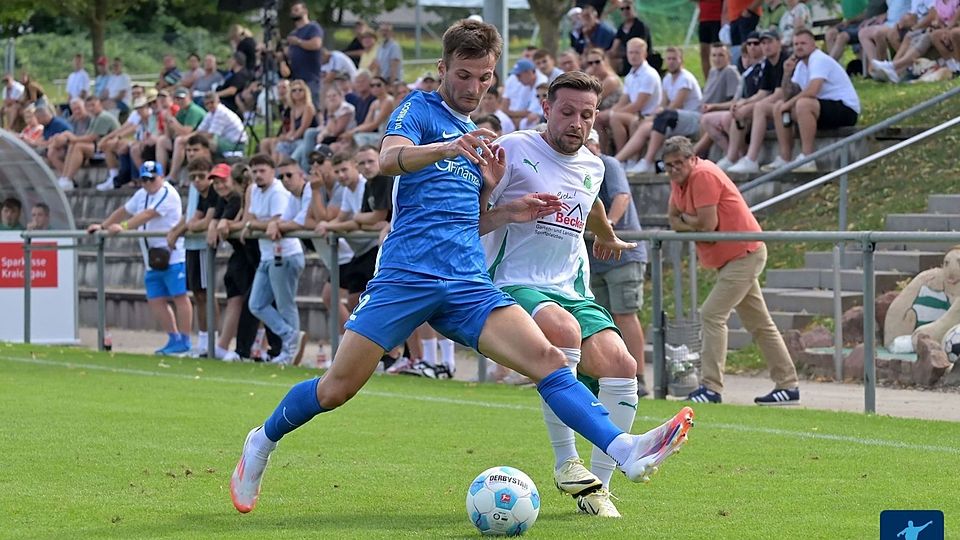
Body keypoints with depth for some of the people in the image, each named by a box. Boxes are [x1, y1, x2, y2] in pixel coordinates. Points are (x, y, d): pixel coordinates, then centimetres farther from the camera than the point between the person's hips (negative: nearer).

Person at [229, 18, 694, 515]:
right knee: (337, 389, -4)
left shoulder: (482, 138, 25)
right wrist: (449, 147, -36)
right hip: (407, 273, -5)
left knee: (546, 358, -15)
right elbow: (389, 159, -17)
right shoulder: (419, 108, 5)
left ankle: (626, 452, -29)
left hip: (468, 284, 5)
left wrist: (510, 208, 9)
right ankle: (262, 442, 22)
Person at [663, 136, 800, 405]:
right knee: (759, 323, 13)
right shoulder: (679, 179, 9)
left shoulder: (704, 175, -20)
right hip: (731, 258, 11)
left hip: (745, 254, -11)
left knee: (712, 314, -17)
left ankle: (711, 387, -20)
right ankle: (788, 385, 19)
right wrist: (695, 223, -11)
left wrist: (684, 219, -6)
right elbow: (673, 219, 7)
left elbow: (708, 224, -24)